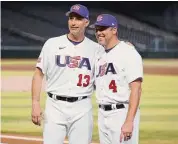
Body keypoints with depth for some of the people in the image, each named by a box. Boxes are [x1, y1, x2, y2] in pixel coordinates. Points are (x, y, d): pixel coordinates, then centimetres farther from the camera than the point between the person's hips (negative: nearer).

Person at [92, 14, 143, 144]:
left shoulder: (127, 52, -9)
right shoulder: (101, 56, 16)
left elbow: (136, 88, -16)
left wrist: (129, 121, -23)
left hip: (122, 114, -9)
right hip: (103, 114, 9)